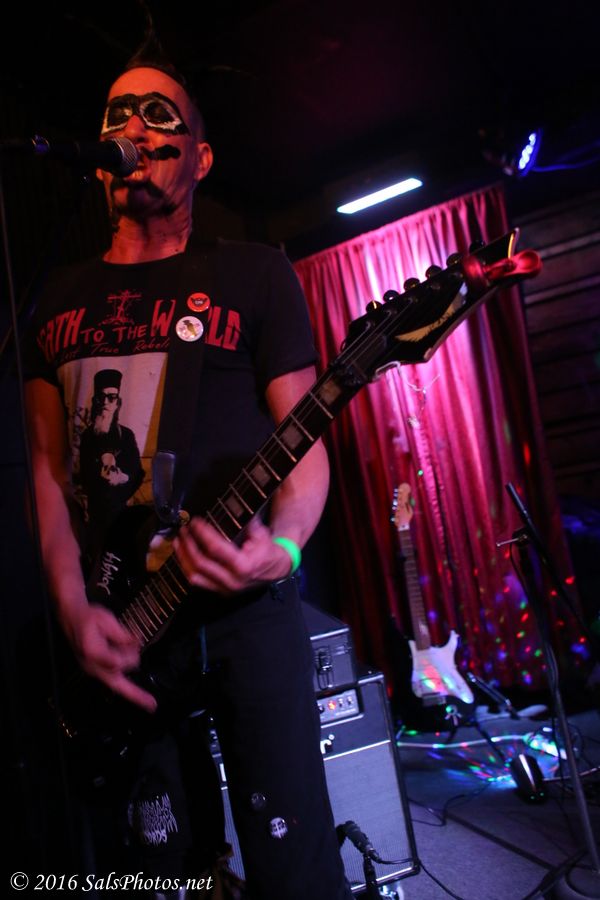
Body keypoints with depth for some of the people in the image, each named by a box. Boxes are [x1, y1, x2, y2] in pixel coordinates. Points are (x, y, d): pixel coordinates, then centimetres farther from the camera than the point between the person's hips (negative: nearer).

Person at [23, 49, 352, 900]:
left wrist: (282, 545, -22)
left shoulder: (254, 273, 3)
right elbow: (49, 463, 10)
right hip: (113, 625, 4)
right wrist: (73, 608, -3)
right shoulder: (60, 296, 13)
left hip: (246, 604, -3)